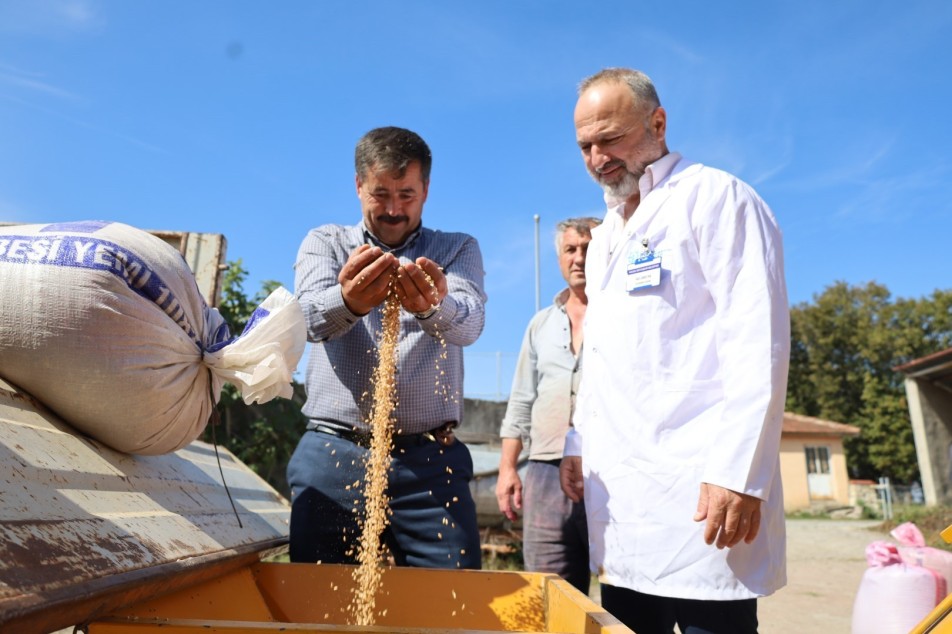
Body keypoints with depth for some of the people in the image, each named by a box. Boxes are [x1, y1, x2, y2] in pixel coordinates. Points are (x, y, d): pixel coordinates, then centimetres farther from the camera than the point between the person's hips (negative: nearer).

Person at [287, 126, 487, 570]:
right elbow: (310, 317, -11)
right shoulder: (325, 243, 11)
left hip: (430, 460, 0)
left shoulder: (458, 250, 10)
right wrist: (347, 301, -35)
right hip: (332, 455, 1)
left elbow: (469, 323, -12)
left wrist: (434, 306, -36)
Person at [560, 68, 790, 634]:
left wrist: (737, 472, -20)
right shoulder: (605, 236, 20)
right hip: (618, 493, 7)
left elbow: (757, 342, -13)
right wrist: (579, 443, 15)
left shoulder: (715, 198, -3)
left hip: (697, 492, -7)